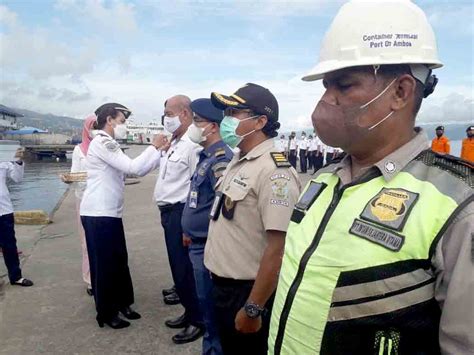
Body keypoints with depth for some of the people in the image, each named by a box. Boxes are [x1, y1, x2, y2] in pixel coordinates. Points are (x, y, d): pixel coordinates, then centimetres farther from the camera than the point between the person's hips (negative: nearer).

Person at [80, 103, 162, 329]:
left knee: (119, 261, 16)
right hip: (98, 215, -10)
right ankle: (106, 313, 17)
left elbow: (137, 171, 15)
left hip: (110, 213, 10)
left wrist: (160, 152, 8)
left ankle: (121, 304, 31)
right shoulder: (102, 143, -14)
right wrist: (154, 147, -10)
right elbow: (133, 167, -22)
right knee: (104, 264, 3)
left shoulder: (109, 145, 17)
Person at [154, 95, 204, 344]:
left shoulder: (193, 144, -18)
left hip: (180, 213, -10)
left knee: (185, 267, 1)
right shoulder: (173, 143, 13)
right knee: (177, 264, 18)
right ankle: (189, 311, 35)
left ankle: (198, 320, 18)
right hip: (169, 211, 10)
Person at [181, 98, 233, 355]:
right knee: (205, 301, 20)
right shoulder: (206, 156, 12)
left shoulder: (220, 158, -18)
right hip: (197, 243, 9)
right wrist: (189, 232, 20)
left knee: (210, 304, 4)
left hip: (208, 245, -9)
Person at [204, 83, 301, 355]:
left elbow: (278, 249, -26)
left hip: (247, 292, -8)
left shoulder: (274, 172, -23)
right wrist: (220, 282, 16)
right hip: (223, 285, 8)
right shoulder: (239, 162, 6)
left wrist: (253, 309, -22)